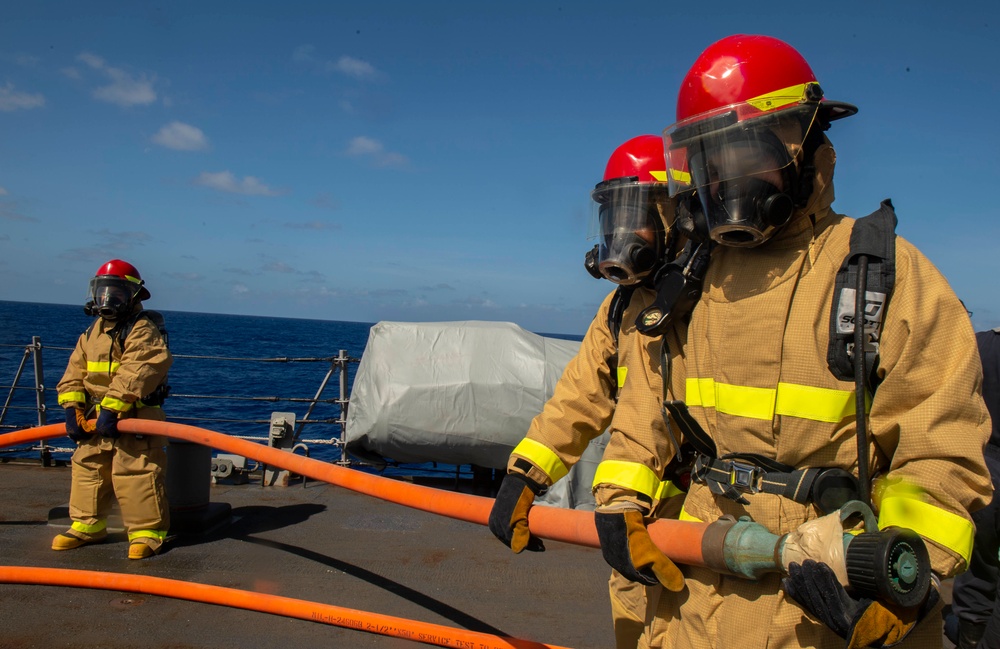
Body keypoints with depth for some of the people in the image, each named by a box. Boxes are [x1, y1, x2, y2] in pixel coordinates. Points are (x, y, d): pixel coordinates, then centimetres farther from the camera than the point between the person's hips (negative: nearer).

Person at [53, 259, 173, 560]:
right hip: (95, 421, 8)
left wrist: (112, 409, -29)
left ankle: (147, 530, 3)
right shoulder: (91, 334, 15)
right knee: (87, 469, 17)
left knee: (137, 475, -7)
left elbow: (135, 375, -23)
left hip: (135, 421, -8)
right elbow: (74, 373, 11)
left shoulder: (142, 331, -12)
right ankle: (87, 525, 32)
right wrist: (72, 407, -3)